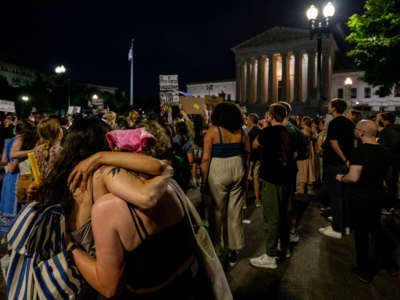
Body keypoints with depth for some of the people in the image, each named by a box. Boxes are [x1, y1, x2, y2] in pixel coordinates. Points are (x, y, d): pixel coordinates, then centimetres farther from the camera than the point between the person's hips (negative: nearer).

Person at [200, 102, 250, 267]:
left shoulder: (213, 131, -7)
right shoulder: (241, 132, 4)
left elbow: (206, 159, -11)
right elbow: (247, 155, 7)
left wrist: (203, 181, -5)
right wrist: (244, 175, 15)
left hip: (218, 173, -3)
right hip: (238, 171, 4)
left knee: (217, 212, 10)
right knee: (235, 212, 13)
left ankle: (216, 250, 22)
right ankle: (234, 250, 24)